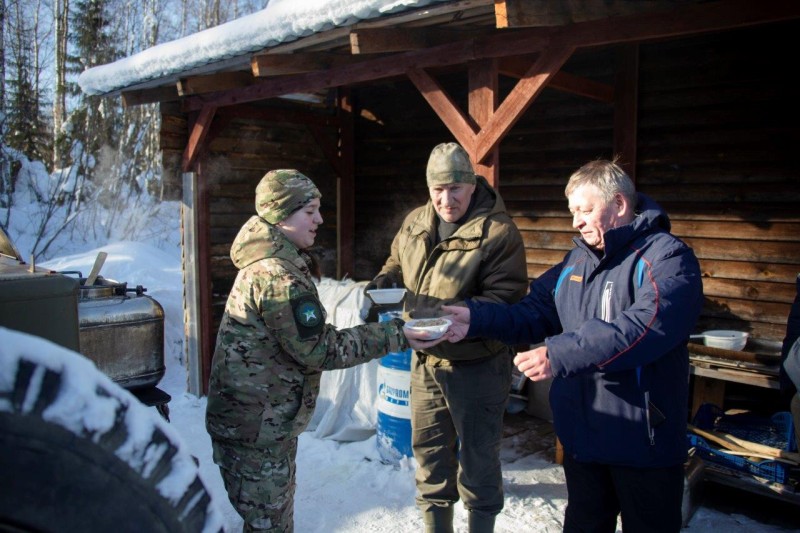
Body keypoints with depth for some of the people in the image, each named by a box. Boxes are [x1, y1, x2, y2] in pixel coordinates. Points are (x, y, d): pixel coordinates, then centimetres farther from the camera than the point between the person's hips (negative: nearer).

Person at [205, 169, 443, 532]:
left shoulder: (266, 262, 9)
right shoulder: (279, 275, -24)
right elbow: (319, 350, -23)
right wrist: (394, 336, -19)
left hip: (267, 421, 10)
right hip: (257, 430, -10)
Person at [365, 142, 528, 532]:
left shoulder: (499, 232, -18)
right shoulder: (415, 223, 2)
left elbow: (505, 300, -21)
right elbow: (397, 262, 18)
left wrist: (449, 315, -32)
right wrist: (387, 279, -5)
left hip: (476, 364, -6)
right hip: (426, 361, 6)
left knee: (478, 457, 11)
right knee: (429, 452, 20)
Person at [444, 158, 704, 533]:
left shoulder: (666, 256, -14)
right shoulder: (578, 258, 9)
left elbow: (647, 326, -31)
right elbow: (534, 313, 5)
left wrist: (560, 354, -36)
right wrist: (476, 320, -11)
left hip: (643, 441, -6)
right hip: (580, 433, 6)